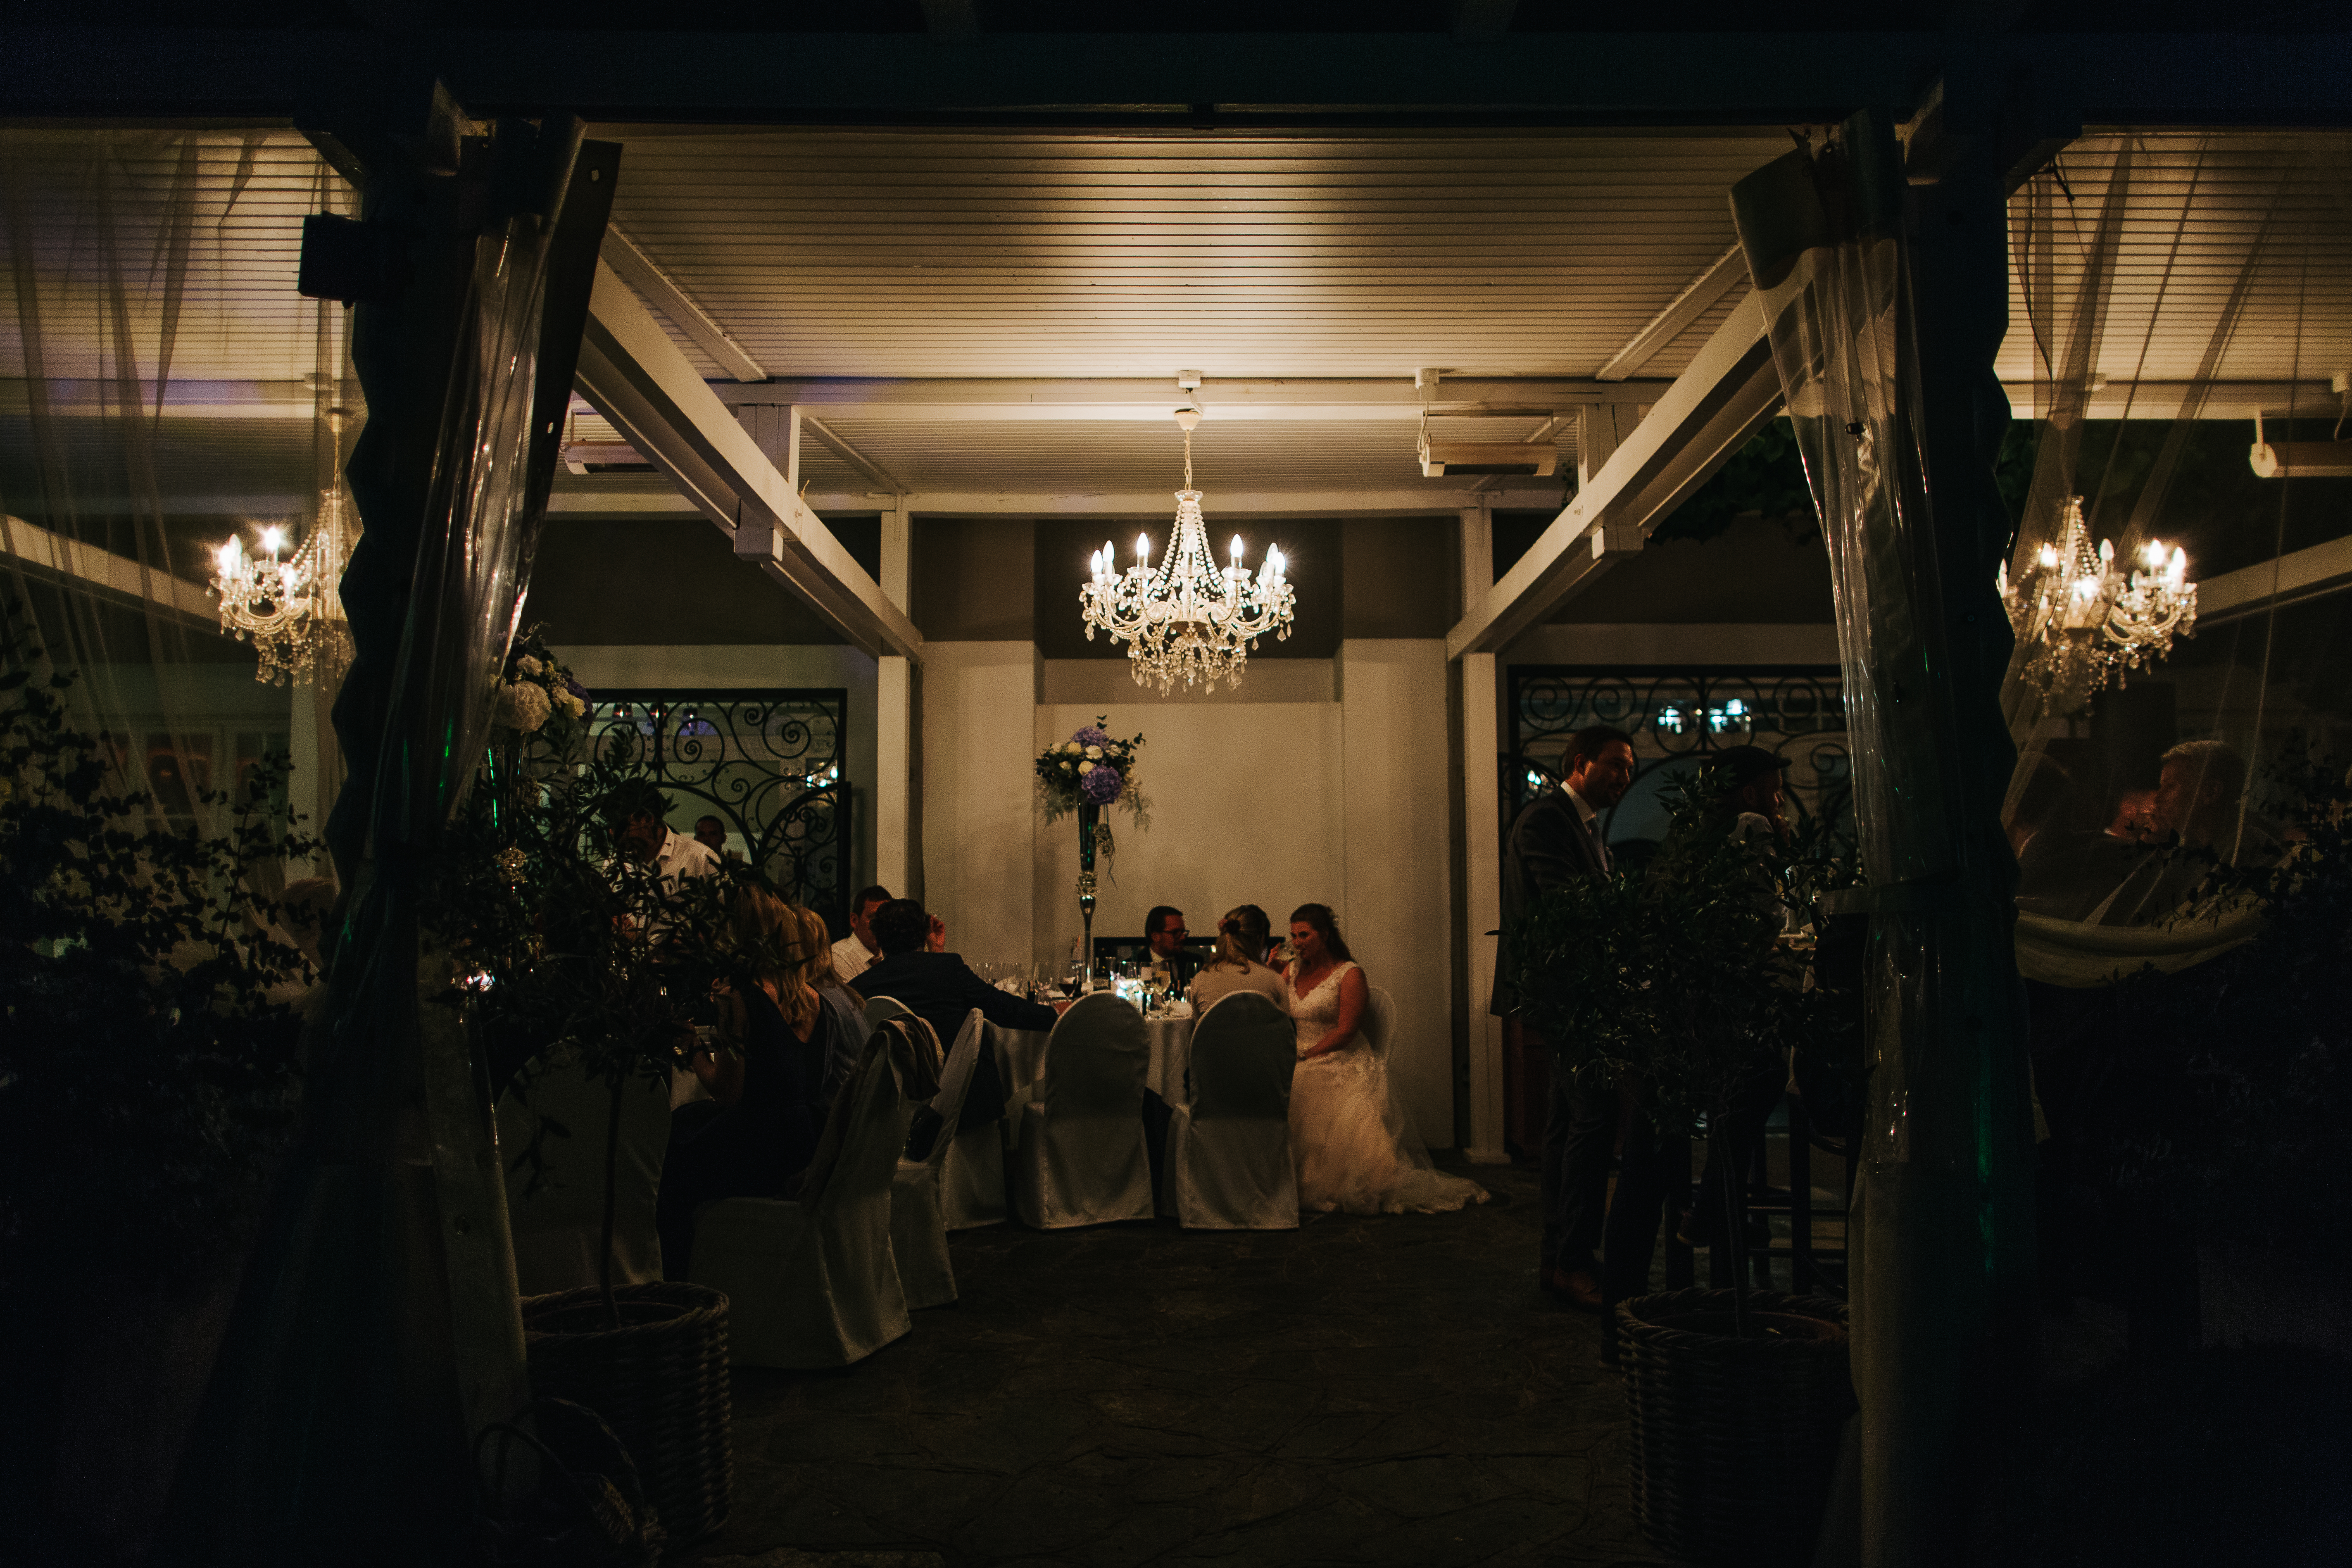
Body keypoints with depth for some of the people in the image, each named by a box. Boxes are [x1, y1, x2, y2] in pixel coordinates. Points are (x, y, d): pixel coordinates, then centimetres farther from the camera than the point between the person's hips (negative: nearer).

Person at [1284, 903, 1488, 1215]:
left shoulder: (1349, 975, -2)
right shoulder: (1291, 971, 17)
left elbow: (1345, 1031, -11)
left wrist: (1303, 1055, -15)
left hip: (1345, 1070, -5)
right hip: (1303, 1073, 5)